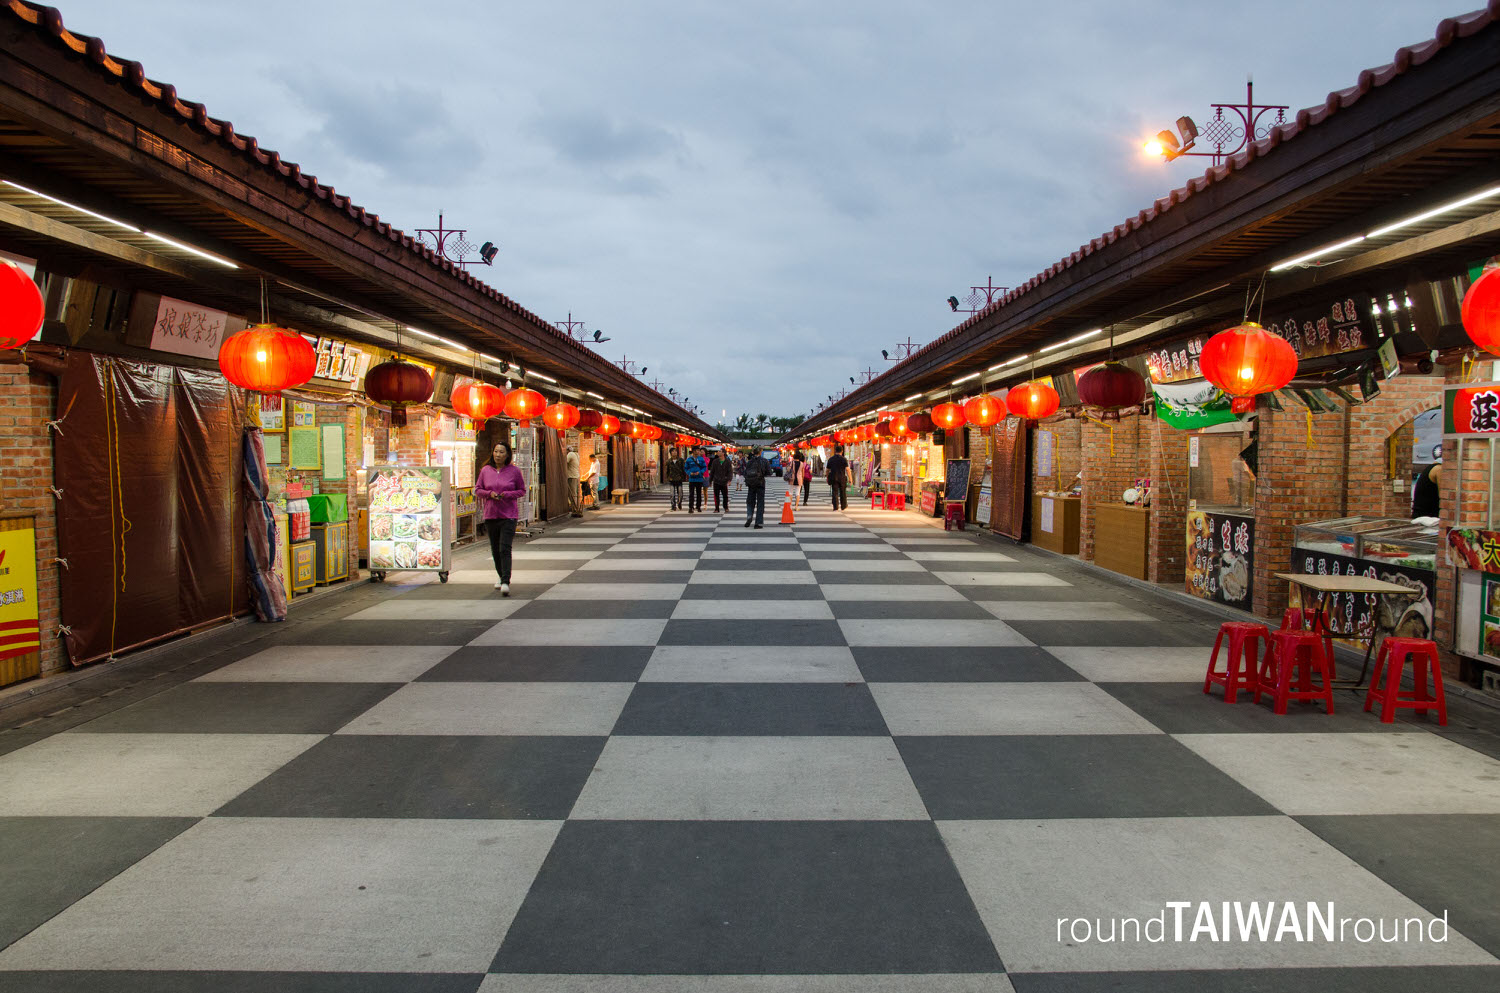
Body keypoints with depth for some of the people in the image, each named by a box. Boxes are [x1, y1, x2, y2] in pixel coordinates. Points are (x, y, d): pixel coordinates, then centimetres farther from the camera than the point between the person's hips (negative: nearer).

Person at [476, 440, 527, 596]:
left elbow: (522, 490, 5)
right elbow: (477, 489, 10)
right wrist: (489, 494, -10)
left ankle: (506, 583, -19)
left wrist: (507, 494, -12)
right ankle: (501, 576, 33)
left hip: (508, 515, -3)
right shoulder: (486, 470, 5)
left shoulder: (514, 471, -2)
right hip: (490, 515, 3)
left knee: (505, 549, -14)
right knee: (495, 550, 12)